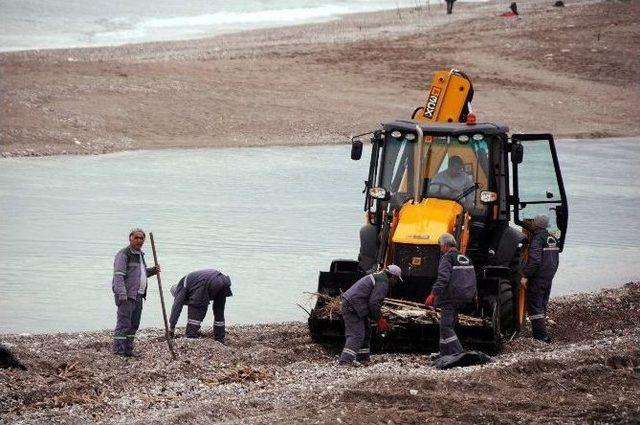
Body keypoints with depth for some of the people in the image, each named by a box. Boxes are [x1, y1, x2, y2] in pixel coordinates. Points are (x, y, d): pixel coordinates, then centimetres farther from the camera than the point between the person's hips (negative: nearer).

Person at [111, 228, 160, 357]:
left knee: (134, 325, 12)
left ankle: (128, 350, 19)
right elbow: (118, 276, -19)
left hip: (138, 296, 9)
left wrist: (153, 270, 13)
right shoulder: (123, 254, -10)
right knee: (124, 324, -11)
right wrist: (122, 294, -28)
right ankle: (118, 351, -11)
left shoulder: (140, 254, 19)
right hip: (126, 296, -9)